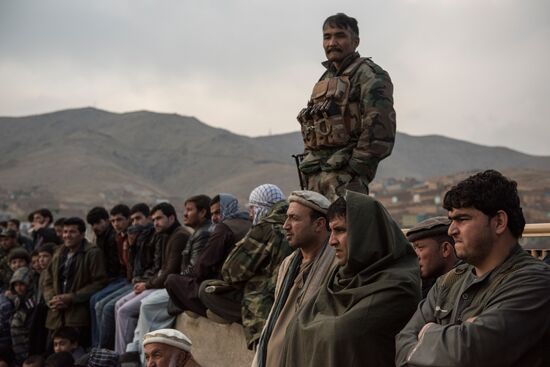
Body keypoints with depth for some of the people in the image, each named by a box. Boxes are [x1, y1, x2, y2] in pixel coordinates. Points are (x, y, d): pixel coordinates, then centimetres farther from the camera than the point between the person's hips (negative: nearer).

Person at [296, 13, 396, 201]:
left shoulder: (368, 75, -4)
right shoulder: (325, 79, 23)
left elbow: (380, 128, -15)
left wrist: (355, 169, -17)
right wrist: (308, 166, 15)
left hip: (344, 173, -8)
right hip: (315, 175, 9)